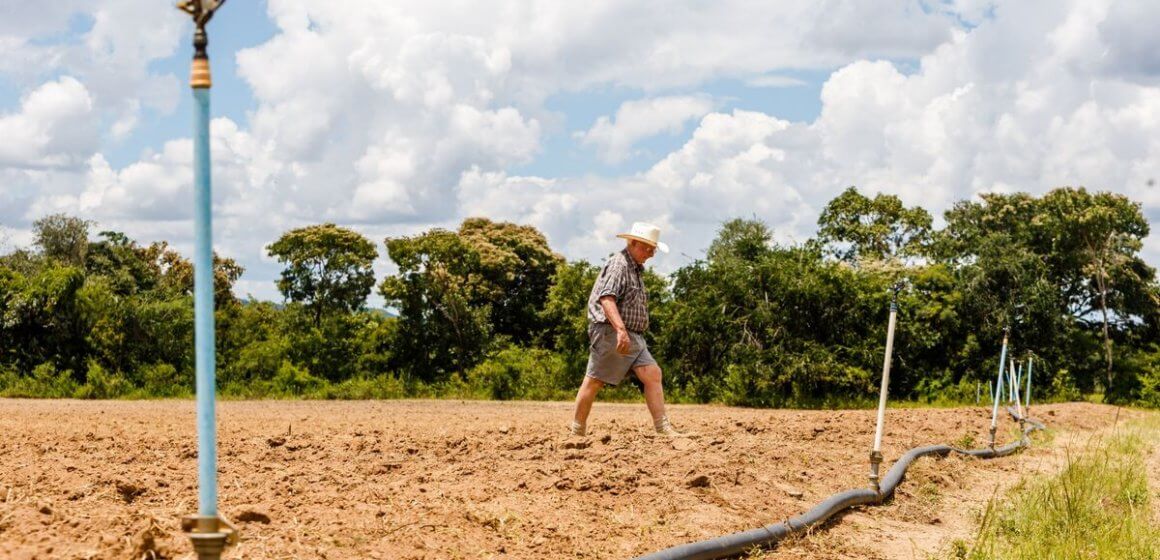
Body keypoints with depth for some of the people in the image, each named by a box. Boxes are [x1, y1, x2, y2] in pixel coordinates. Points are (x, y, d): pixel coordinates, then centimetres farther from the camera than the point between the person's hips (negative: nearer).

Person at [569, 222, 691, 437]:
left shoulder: (635, 269, 21)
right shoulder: (618, 264, -11)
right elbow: (606, 298, -25)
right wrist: (620, 329, -34)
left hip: (632, 337, 9)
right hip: (611, 332, -9)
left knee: (652, 374, -3)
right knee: (594, 381, -2)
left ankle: (663, 428, -6)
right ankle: (578, 430, 8)